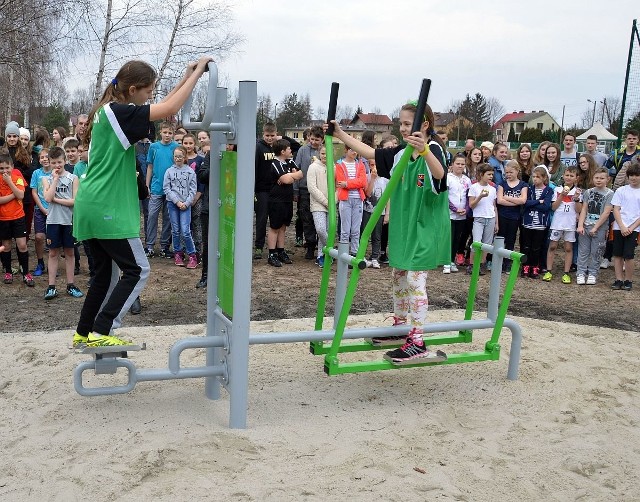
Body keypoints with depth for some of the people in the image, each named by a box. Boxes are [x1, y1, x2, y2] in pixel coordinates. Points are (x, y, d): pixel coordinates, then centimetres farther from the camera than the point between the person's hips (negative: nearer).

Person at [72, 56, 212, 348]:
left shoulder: (108, 111, 14)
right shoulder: (118, 112, -14)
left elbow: (159, 107, 21)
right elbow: (170, 109, -21)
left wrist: (187, 77, 16)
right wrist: (197, 71, -12)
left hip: (92, 207, 10)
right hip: (108, 208, -10)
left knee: (107, 273, 17)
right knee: (137, 270, -1)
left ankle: (84, 333, 25)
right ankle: (101, 332, -1)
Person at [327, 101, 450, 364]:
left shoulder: (434, 150, -16)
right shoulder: (401, 153, 6)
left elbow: (439, 174, -38)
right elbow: (369, 152, 12)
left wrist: (424, 150, -57)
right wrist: (339, 134, 8)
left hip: (425, 227, -8)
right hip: (403, 226, 8)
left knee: (415, 281, -9)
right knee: (398, 276, 16)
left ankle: (418, 343, -3)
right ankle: (400, 328, 31)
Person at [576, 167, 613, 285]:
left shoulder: (609, 193, -2)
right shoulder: (588, 192, 8)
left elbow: (606, 213, -8)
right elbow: (584, 209, 6)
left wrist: (595, 228, -11)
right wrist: (580, 225, -5)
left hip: (600, 228, -3)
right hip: (585, 226, 3)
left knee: (596, 252, 3)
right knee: (583, 251, 3)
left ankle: (592, 274, 12)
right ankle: (581, 273, 9)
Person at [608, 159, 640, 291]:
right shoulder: (621, 190, 6)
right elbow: (616, 210, 2)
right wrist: (622, 227, -9)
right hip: (619, 227, 2)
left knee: (628, 255, -8)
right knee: (617, 254, 4)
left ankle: (628, 280, 7)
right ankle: (619, 280, 12)